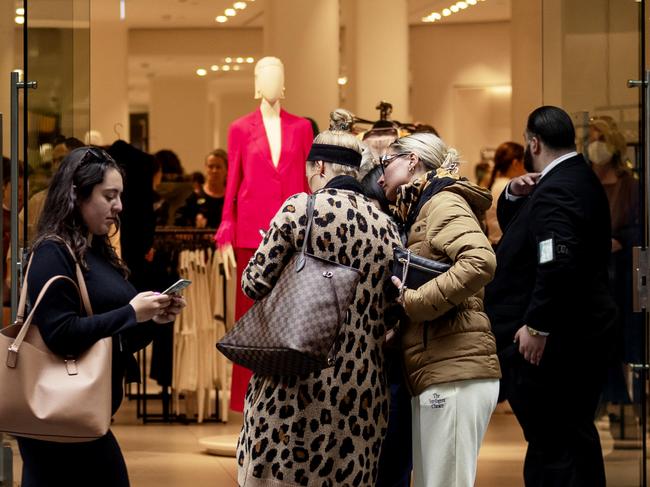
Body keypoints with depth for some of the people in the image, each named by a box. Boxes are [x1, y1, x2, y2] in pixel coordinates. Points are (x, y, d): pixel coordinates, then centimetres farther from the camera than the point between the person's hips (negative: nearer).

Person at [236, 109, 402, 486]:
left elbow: (256, 283, -6)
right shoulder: (387, 227, 6)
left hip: (298, 382, -4)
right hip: (362, 388, 5)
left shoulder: (300, 208, -8)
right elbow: (388, 306, 10)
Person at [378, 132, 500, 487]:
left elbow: (480, 262, -21)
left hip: (454, 372, -9)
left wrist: (412, 301, -17)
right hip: (434, 374, 9)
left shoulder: (443, 202, -4)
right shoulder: (415, 213, 24)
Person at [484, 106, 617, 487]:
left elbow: (559, 264, -30)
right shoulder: (580, 179, 15)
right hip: (582, 333, 11)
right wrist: (514, 194, 4)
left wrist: (536, 327, -25)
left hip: (549, 342, -11)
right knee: (576, 437, 18)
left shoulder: (555, 190, -18)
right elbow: (511, 227, 24)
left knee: (553, 447, -8)